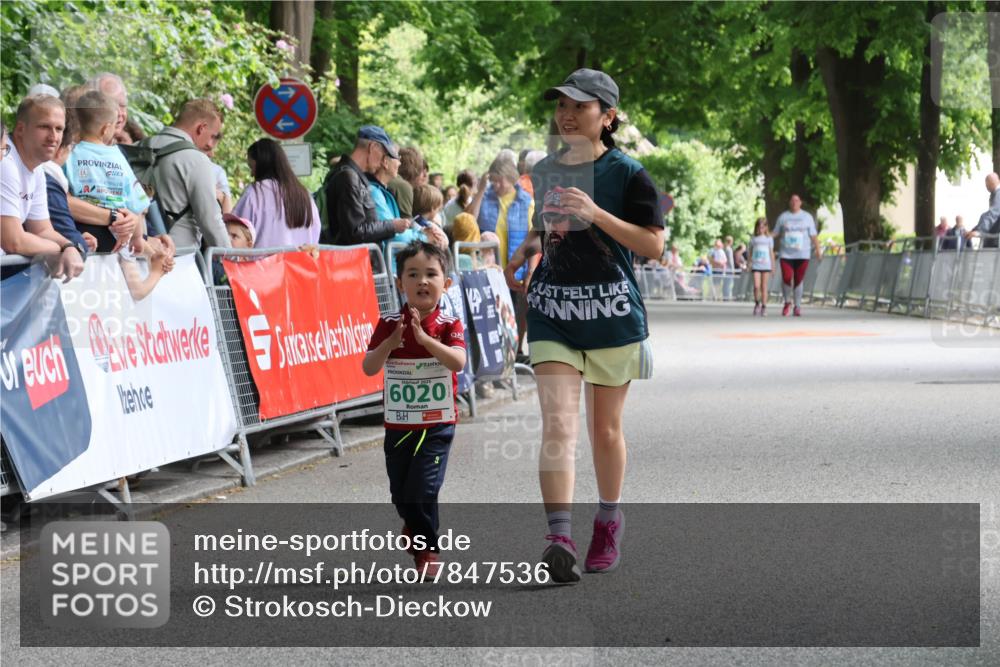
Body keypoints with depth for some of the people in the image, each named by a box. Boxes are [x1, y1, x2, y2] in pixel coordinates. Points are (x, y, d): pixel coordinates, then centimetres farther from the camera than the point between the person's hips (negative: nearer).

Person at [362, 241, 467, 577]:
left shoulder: (449, 325, -7)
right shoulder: (389, 324, -2)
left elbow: (458, 361, -24)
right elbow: (369, 367, -9)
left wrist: (424, 338, -33)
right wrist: (390, 343, -26)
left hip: (437, 423, -3)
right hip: (398, 423, 3)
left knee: (422, 489, -13)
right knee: (400, 492, 13)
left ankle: (428, 550, 5)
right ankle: (415, 525, 45)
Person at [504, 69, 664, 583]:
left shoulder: (626, 173, -6)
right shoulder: (544, 170, 9)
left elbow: (653, 245, -12)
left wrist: (596, 213, -22)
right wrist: (520, 256, 5)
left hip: (612, 314, -3)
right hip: (552, 312, 3)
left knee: (604, 427, 10)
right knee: (557, 424, -12)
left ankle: (609, 523, 31)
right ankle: (559, 538, -19)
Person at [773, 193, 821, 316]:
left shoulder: (807, 217, 7)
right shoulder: (783, 217, 9)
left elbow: (813, 235, 7)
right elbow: (775, 233, 12)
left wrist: (818, 250, 2)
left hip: (802, 255, 0)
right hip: (786, 254, 0)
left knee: (798, 281, -1)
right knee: (786, 279, -11)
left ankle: (798, 306, 11)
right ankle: (787, 302, 12)